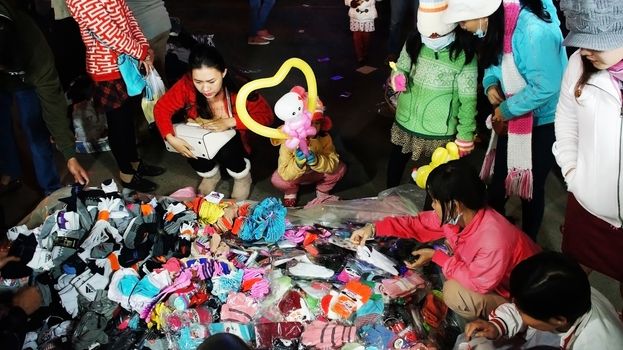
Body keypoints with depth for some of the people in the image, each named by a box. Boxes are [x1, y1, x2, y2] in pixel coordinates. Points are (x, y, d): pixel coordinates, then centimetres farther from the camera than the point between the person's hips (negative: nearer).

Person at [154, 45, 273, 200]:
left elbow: (266, 115, -27)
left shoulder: (238, 88, -33)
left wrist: (229, 122, -38)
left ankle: (242, 176, 4)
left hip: (231, 138, -2)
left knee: (225, 150, -32)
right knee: (194, 148, -28)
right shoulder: (187, 85, -29)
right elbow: (162, 108, -19)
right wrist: (171, 139, -34)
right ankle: (210, 175, 9)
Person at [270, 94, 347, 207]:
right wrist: (298, 163, -53)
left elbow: (333, 164, -29)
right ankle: (291, 192, 7)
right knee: (277, 179, -31)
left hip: (316, 172, 2)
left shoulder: (325, 138, -25)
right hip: (294, 175, -2)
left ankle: (322, 192, 7)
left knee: (340, 168, -22)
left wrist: (316, 161, -48)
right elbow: (285, 175, -34)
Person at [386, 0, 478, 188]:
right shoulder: (414, 42, -7)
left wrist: (465, 135, -9)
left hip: (439, 132, -4)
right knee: (396, 162, 22)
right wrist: (397, 77, -16)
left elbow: (468, 99, -12)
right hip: (405, 122, 4)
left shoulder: (464, 55, -18)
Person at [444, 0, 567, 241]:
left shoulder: (534, 32, -33)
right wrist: (490, 84, -11)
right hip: (511, 117, 7)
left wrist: (505, 110, -20)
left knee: (531, 186, 9)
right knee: (498, 178, 16)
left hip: (543, 122, -7)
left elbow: (544, 87, -31)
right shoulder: (499, 23, -7)